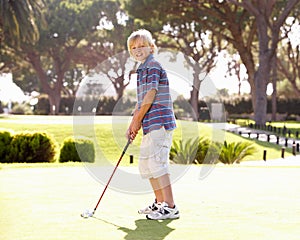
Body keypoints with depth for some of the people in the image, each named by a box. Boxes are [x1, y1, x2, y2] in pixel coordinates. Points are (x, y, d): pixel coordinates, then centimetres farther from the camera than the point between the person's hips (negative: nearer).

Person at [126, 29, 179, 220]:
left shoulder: (153, 66, -9)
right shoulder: (142, 70, 21)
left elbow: (150, 95, -15)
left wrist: (137, 120, -9)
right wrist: (133, 124, 16)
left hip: (160, 122, -10)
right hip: (150, 125, 10)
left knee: (156, 162, -13)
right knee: (145, 163, 16)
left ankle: (170, 207, -10)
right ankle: (160, 203, 25)